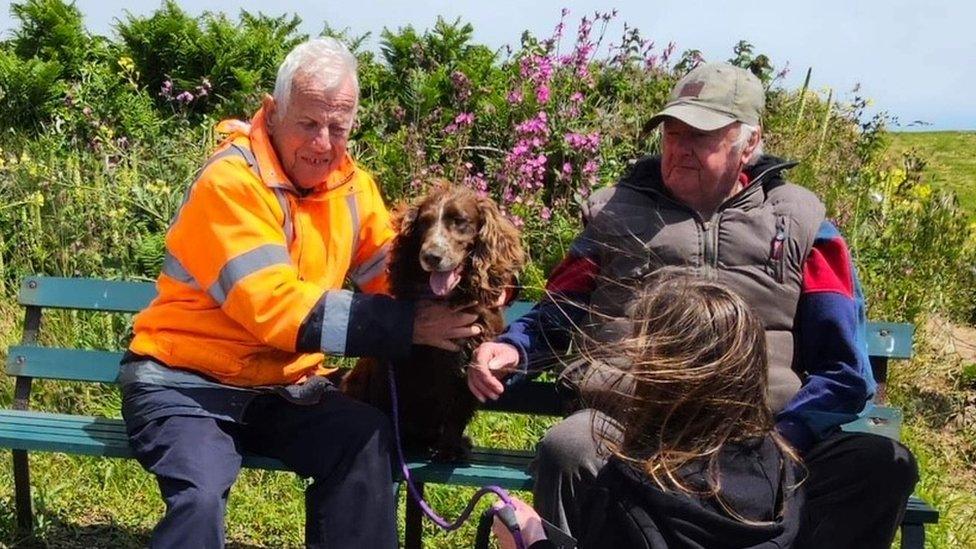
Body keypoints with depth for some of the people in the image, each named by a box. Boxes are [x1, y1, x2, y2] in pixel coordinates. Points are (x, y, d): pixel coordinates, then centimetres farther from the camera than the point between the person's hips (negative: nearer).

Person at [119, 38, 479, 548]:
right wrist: (406, 324, -28)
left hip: (281, 388, 5)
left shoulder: (351, 186, 4)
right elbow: (274, 307, -26)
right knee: (201, 493, -32)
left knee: (367, 437, -23)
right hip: (187, 381, -5)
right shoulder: (231, 181, -18)